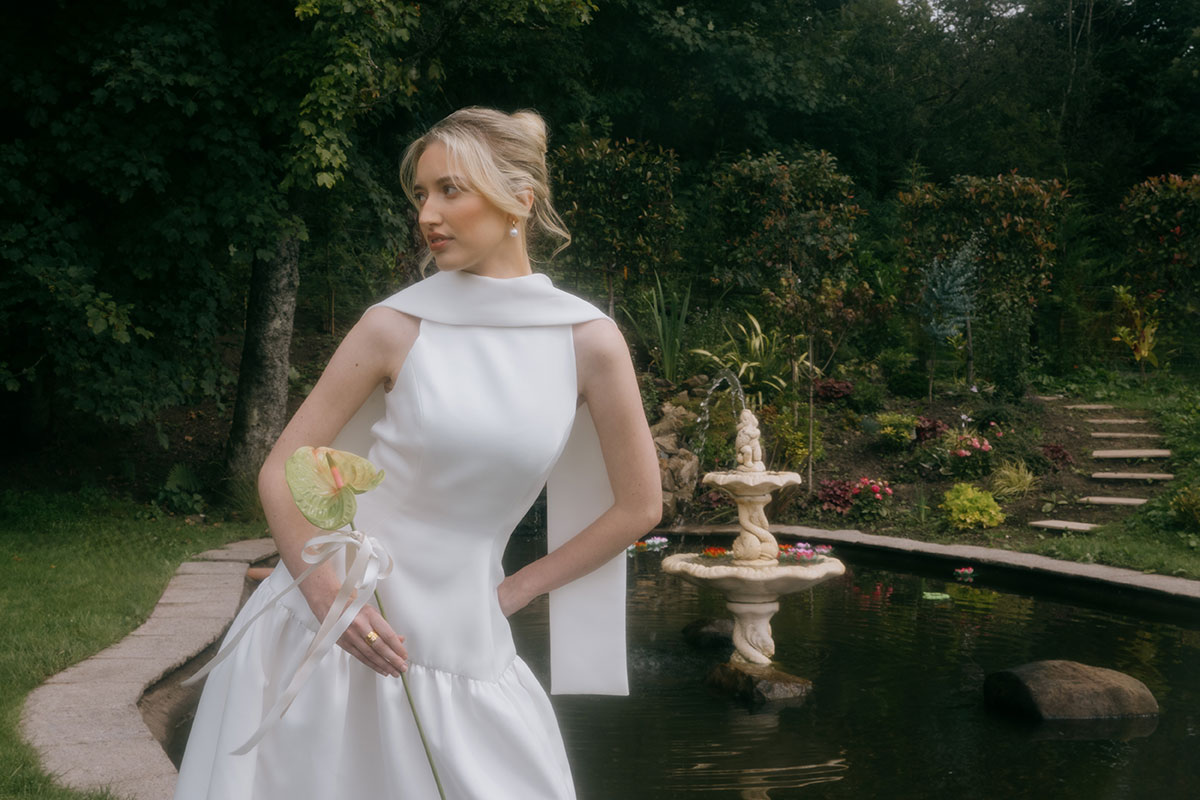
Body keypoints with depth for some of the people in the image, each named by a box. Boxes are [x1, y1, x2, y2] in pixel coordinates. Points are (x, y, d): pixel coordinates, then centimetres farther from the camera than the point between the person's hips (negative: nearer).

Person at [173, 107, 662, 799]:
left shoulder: (589, 343, -5)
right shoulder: (395, 329, -7)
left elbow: (638, 507, 3)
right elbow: (280, 473, -2)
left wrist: (511, 592, 3)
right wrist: (332, 599, -16)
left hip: (461, 648, 1)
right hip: (332, 628, -1)